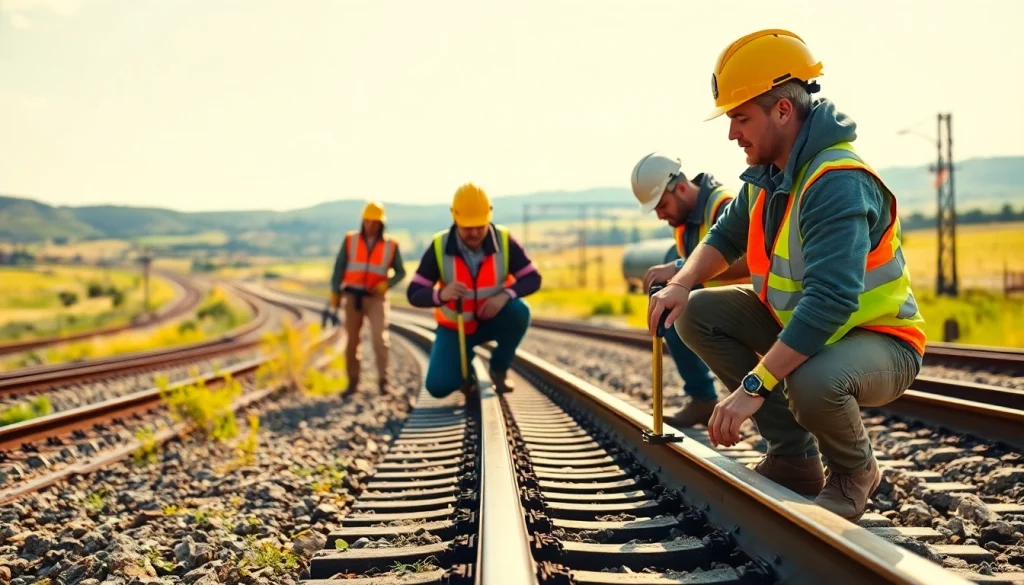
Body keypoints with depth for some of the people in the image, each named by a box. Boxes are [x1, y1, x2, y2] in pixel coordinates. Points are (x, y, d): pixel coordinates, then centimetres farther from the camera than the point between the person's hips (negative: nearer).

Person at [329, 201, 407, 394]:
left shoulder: (390, 246, 0)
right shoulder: (350, 240, 2)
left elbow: (400, 272, 8)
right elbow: (339, 268, 5)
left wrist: (386, 284, -11)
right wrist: (335, 294, -1)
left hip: (376, 297, -2)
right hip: (353, 296, 2)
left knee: (380, 338, -14)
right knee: (352, 340, 6)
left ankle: (383, 380, -8)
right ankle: (353, 381, 14)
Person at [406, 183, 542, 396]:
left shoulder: (504, 240, -20)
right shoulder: (439, 247, -22)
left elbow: (532, 278, -15)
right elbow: (414, 294, -21)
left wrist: (506, 294, -36)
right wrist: (441, 294, -44)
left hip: (493, 319, 1)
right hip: (455, 327, -1)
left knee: (519, 311, -32)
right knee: (438, 386, -18)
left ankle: (499, 369, -5)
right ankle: (464, 365, 20)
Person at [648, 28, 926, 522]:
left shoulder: (838, 184, -28)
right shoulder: (767, 175, 0)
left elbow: (830, 301, -38)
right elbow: (725, 237, 14)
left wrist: (753, 388, -40)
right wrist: (682, 284, -8)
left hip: (879, 340, -8)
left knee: (813, 381, -40)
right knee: (698, 315, -4)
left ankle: (854, 472, -1)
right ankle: (793, 457, 4)